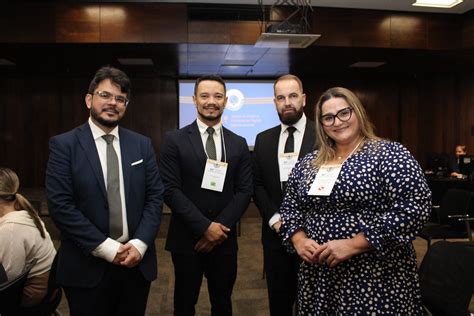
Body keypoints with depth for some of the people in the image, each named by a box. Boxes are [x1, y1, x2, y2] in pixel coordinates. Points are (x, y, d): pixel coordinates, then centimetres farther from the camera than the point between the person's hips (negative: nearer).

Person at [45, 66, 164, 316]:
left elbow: (155, 196, 1)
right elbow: (60, 205, -12)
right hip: (87, 266, -3)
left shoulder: (142, 144, 4)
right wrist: (106, 247, -15)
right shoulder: (63, 145, -6)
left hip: (137, 261, 3)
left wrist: (140, 244, -10)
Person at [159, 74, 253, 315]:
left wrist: (219, 227, -11)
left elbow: (244, 191, 0)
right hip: (186, 239, -2)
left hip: (224, 239, 3)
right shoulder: (175, 140, -4)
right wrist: (205, 226, -16)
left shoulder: (238, 144, 5)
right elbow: (170, 190, -11)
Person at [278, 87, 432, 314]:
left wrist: (353, 245, -20)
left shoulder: (389, 154, -8)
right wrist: (299, 240, -8)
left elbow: (414, 208, -16)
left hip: (375, 277, -4)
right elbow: (290, 208, 11)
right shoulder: (308, 163, 6)